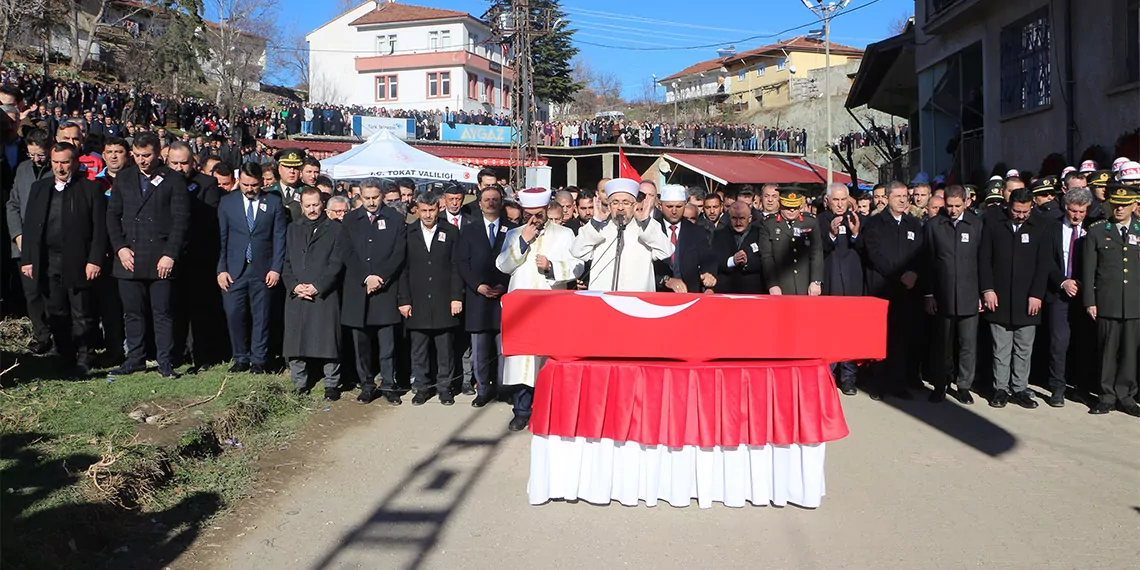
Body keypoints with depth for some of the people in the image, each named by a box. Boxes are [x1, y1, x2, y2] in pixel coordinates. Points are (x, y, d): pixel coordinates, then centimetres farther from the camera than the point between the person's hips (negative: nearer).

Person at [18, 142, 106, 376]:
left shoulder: (91, 189, 0)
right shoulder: (39, 188, 13)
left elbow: (100, 228, -5)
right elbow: (30, 226, 12)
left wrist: (95, 260, -12)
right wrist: (27, 259, 6)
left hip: (78, 262, -4)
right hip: (47, 261, 4)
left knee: (82, 316, 1)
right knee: (56, 315, 8)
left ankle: (82, 362, 11)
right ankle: (66, 361, 18)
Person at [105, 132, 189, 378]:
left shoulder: (173, 180, 2)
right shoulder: (123, 178, 14)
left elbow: (181, 219, -3)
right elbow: (112, 215, 13)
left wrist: (170, 255, -10)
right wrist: (120, 248, -1)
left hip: (161, 259, -3)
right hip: (129, 257, 4)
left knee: (162, 312, -1)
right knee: (133, 312, 8)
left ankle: (165, 362, 6)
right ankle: (135, 359, 18)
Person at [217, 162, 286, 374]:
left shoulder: (274, 202, 4)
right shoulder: (227, 202, 7)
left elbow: (279, 237, 3)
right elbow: (221, 238, 5)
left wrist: (276, 268, -5)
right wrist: (221, 269, -2)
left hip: (263, 270, -1)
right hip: (234, 269, 1)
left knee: (261, 316, 3)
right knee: (234, 314, -2)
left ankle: (258, 360, 12)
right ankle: (241, 358, 12)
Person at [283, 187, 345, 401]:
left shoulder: (335, 229, 5)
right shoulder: (293, 229, 18)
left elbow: (337, 263, -2)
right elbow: (286, 261, 13)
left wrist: (317, 286, -11)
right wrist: (294, 285, -4)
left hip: (325, 295, -3)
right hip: (296, 295, 4)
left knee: (328, 341, -3)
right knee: (295, 341, 4)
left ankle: (331, 385, 7)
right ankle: (300, 385, 15)